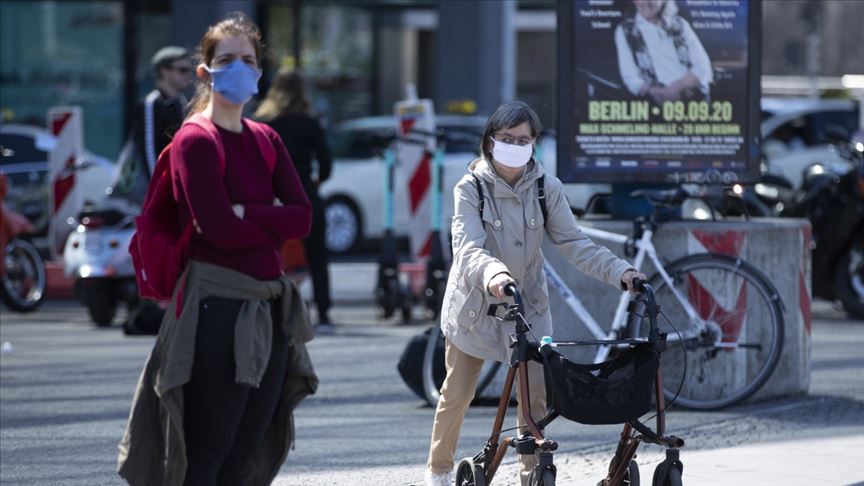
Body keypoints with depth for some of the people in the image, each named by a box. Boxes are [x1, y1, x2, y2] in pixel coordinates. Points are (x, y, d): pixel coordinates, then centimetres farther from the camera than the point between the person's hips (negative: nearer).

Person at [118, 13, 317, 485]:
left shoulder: (266, 142, 13)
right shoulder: (196, 140, -7)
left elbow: (302, 217, 1)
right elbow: (219, 227, -18)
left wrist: (247, 212, -13)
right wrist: (275, 223, -3)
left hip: (270, 306, 7)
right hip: (218, 305, -7)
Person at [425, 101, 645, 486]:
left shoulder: (546, 189, -8)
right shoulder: (471, 189, -16)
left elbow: (574, 244, -11)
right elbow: (468, 248, -30)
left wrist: (619, 271, -27)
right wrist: (493, 275, -52)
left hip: (527, 307, 2)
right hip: (474, 305, -1)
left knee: (535, 395, -8)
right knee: (456, 395, 9)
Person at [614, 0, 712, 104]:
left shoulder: (680, 24, 14)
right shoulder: (625, 30, 8)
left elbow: (702, 67, 5)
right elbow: (630, 76, 0)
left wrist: (678, 86, -14)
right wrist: (651, 91, -22)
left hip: (695, 97, 1)